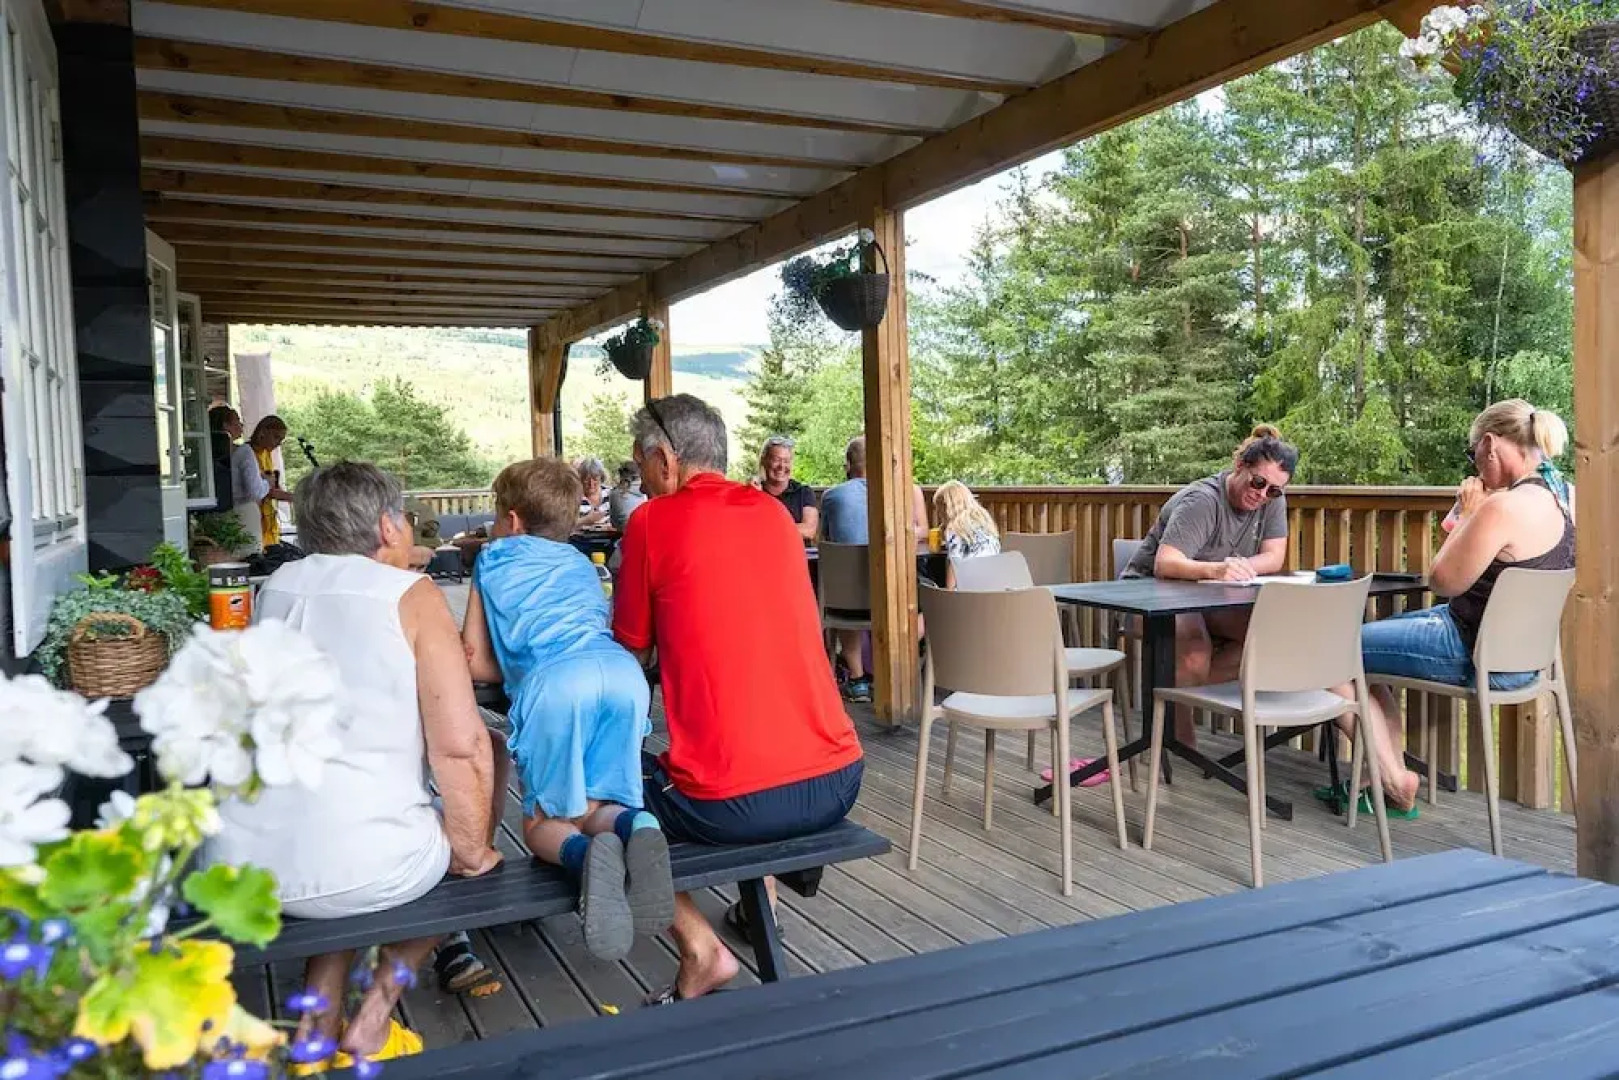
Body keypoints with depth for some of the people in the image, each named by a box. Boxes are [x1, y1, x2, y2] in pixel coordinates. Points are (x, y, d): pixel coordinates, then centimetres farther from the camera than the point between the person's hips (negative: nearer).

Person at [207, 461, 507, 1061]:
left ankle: (318, 1023, 32)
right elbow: (459, 745, -15)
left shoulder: (276, 585, 10)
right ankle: (371, 1022, 20)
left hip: (234, 867, 6)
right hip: (359, 870, -6)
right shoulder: (412, 595, -7)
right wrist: (473, 853, 0)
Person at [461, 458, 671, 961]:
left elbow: (476, 661, 24)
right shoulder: (583, 565, 36)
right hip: (622, 671, 4)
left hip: (554, 682, -3)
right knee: (594, 805, 14)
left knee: (543, 822, 9)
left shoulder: (494, 558, 26)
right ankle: (634, 827, -21)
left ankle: (584, 852, -26)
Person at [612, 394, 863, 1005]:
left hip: (731, 807, -6)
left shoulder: (653, 521, -3)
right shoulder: (774, 513, 12)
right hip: (837, 784, 6)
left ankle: (700, 949, 7)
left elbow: (631, 654, 7)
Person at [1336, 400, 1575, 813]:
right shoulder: (1563, 494, 2)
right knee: (1375, 635, 26)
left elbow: (1443, 581, -17)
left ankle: (1395, 781, 6)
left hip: (1475, 654, -10)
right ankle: (1391, 766, 24)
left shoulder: (1503, 507, -27)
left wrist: (1468, 514, -8)